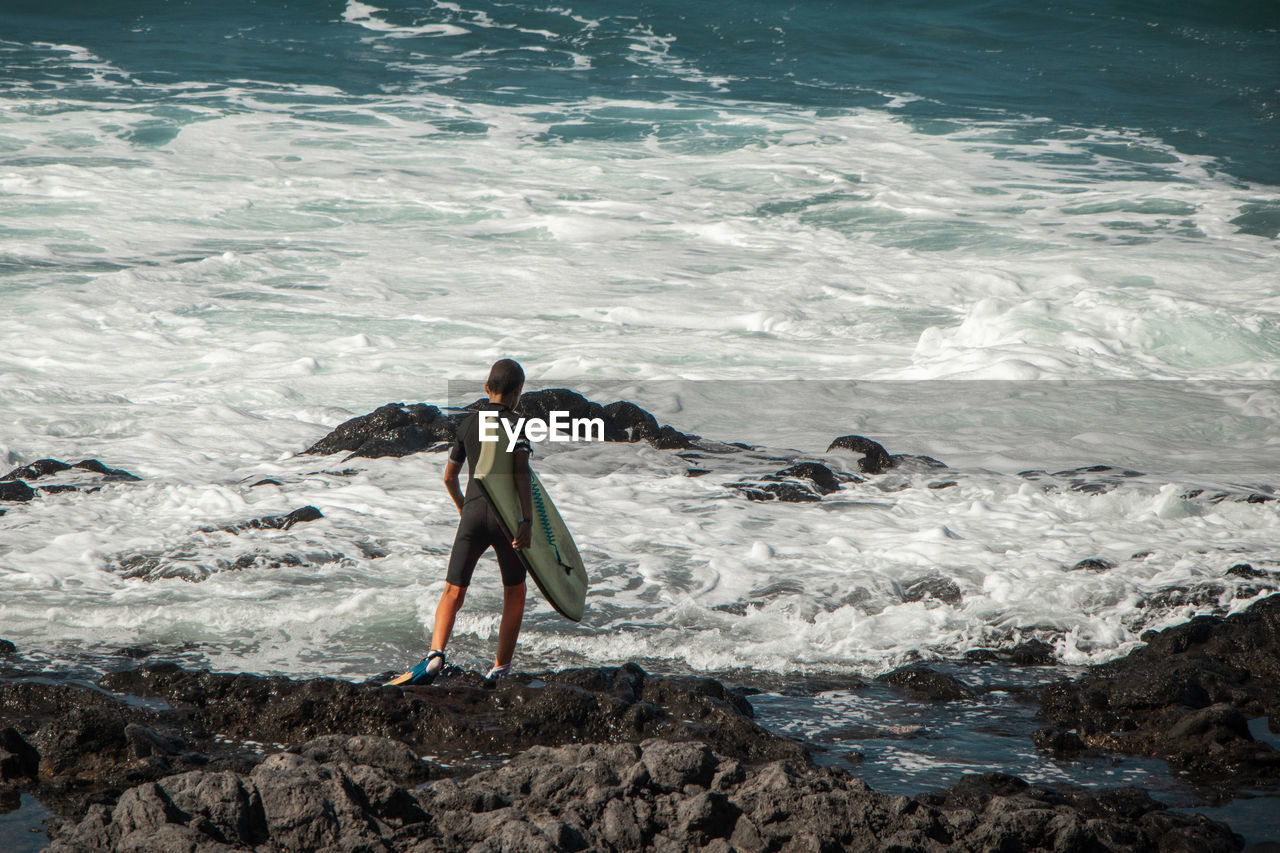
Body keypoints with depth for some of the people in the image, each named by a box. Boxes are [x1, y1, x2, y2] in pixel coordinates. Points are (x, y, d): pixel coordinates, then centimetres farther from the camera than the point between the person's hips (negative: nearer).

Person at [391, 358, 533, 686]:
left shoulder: (467, 424, 12)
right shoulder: (515, 424, -3)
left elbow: (449, 477, 19)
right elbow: (521, 473, -17)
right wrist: (527, 520, -19)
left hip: (473, 513, 3)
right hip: (506, 515, -3)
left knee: (453, 593, 1)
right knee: (514, 595, 15)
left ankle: (435, 653, -24)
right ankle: (500, 669, 13)